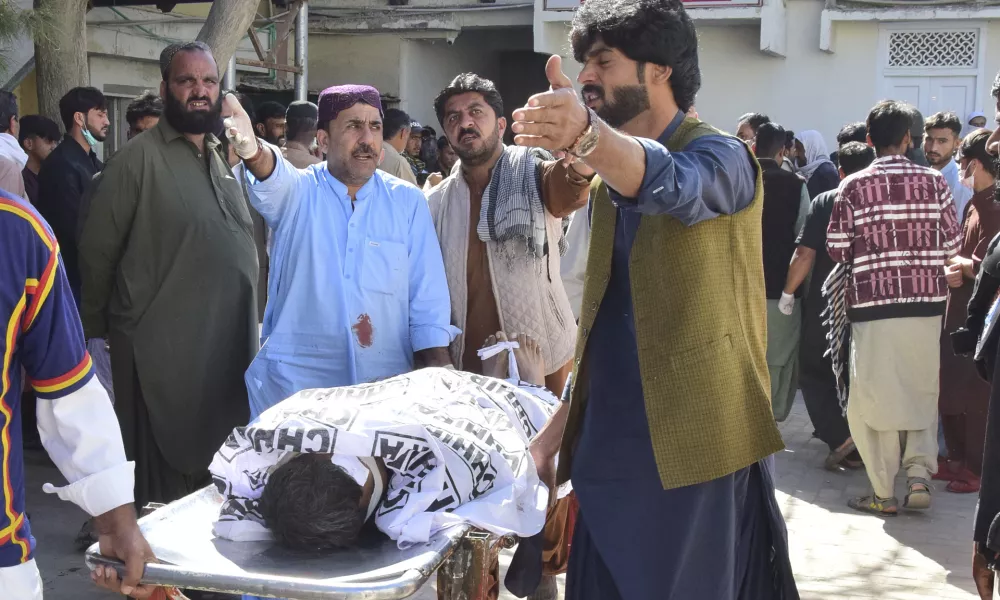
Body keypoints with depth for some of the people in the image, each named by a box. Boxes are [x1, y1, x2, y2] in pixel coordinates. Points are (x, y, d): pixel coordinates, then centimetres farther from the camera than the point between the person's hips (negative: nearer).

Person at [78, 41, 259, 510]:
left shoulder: (222, 158, 13)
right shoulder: (140, 158, -10)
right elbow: (97, 250, -8)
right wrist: (100, 329, -2)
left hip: (228, 344, 7)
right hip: (165, 347, -7)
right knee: (165, 477, 3)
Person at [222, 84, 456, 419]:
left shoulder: (408, 202, 5)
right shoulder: (297, 192, 2)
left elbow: (428, 300, 1)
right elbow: (275, 177, -22)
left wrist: (438, 382, -9)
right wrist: (253, 152, -46)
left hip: (389, 385, 1)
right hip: (295, 382, -1)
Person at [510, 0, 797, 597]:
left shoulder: (721, 157, -9)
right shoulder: (610, 176, 14)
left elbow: (672, 185, -34)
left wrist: (587, 133, -53)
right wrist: (563, 419, 14)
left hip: (696, 446, -7)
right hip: (610, 444, 7)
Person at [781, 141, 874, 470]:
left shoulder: (824, 202, -6)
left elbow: (805, 254, -11)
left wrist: (788, 291, 0)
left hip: (825, 303, -3)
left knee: (814, 371, 9)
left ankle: (841, 437, -9)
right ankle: (860, 445, 19)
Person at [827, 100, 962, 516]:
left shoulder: (854, 186, -5)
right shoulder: (933, 181, 0)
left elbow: (837, 249, -5)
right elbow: (951, 244, 2)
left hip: (873, 302, -2)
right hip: (926, 299, 2)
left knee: (876, 396, 7)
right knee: (922, 391, 17)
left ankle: (884, 493, 10)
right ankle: (919, 474, 3)